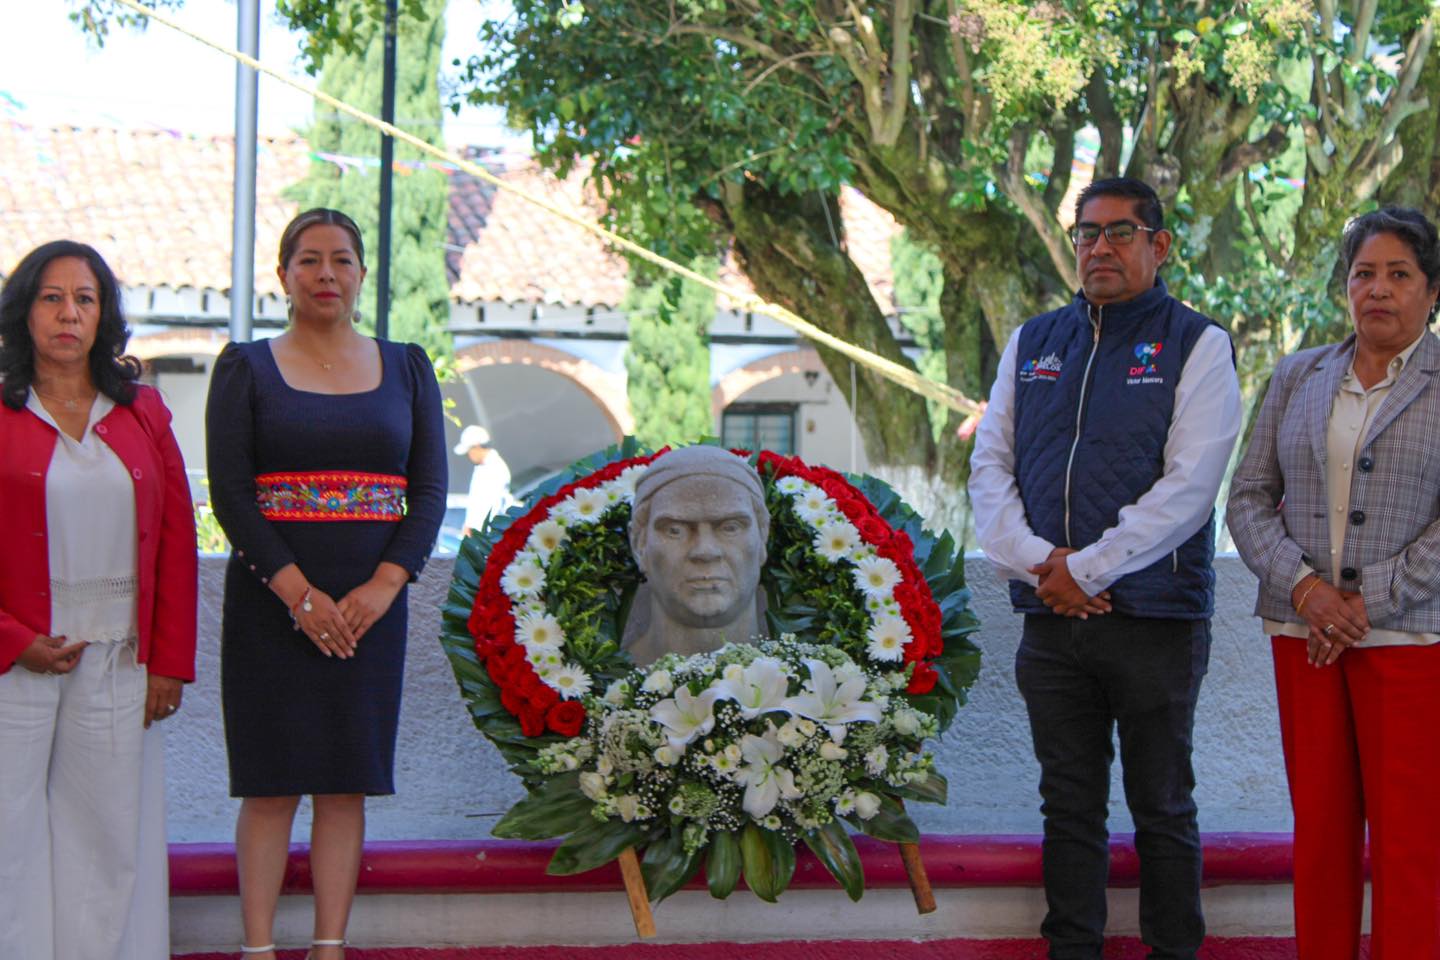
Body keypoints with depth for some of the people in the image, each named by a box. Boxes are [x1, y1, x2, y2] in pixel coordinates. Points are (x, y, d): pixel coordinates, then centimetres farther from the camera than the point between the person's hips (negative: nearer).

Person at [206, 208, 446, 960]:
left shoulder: (406, 368, 10)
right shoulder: (246, 368, 4)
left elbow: (429, 490, 3)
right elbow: (228, 492, -5)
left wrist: (382, 588, -11)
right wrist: (298, 593, -14)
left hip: (371, 604, 2)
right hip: (271, 601, -2)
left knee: (346, 782, 3)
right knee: (270, 782, -3)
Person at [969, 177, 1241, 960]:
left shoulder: (1197, 345, 0)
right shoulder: (1032, 343, 14)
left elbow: (1189, 485, -10)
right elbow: (989, 463, 8)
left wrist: (1087, 569, -13)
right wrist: (1034, 562, -8)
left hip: (1153, 617, -4)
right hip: (1050, 613, 4)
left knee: (1162, 807, 4)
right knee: (1068, 805, 9)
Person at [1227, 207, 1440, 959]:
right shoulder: (1299, 376, 11)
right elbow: (1248, 498, 6)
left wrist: (1366, 601, -14)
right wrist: (1302, 585, -9)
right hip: (1302, 633, 4)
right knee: (1320, 826, 7)